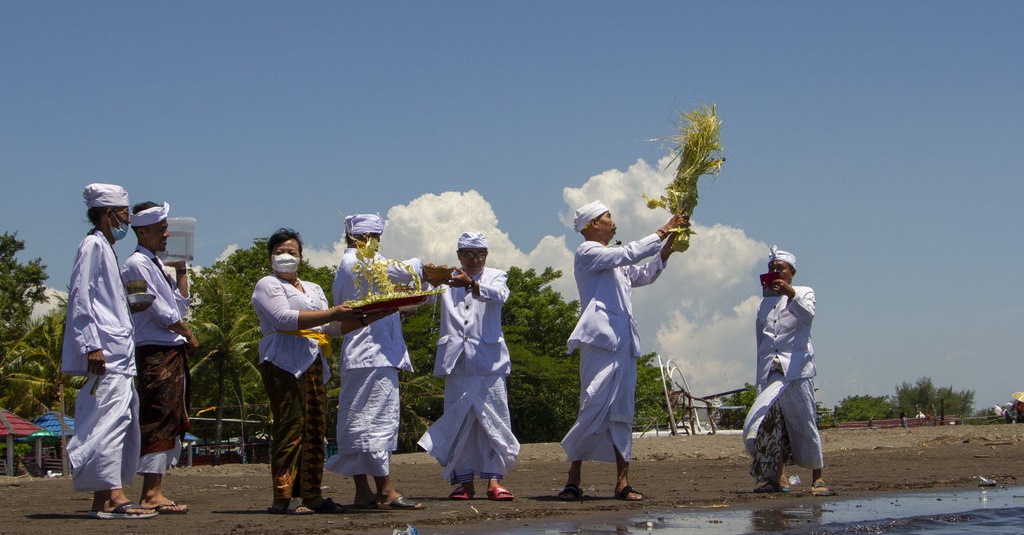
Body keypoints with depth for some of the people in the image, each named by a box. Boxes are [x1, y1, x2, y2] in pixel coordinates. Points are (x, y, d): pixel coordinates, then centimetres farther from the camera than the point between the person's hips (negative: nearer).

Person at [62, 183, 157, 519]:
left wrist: (131, 308, 15)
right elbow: (80, 296, -15)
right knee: (110, 418, -14)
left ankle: (103, 498, 10)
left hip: (119, 350, 10)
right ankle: (112, 496, -17)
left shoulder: (105, 248, 22)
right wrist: (92, 345, -21)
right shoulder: (93, 245, -7)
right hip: (106, 350, -10)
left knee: (123, 418, 8)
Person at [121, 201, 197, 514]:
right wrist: (188, 334, -2)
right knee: (158, 421, -13)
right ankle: (151, 494, -16)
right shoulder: (137, 264, -8)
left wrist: (181, 270, 16)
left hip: (174, 352, 10)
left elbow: (181, 305, 21)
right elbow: (159, 310, -13)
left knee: (172, 423, 7)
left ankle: (156, 492, 8)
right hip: (155, 351, -10)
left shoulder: (157, 264, 21)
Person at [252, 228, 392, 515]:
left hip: (313, 363, 7)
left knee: (315, 428, 1)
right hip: (283, 361, -7)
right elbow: (286, 318, -12)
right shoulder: (267, 285, 4)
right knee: (290, 426, -13)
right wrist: (332, 313, -17)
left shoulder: (313, 289, 26)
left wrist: (363, 320, 3)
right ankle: (282, 497, -15)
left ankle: (311, 495, 3)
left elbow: (331, 328, 18)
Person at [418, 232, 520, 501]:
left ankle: (494, 479, -6)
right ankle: (464, 481, 5)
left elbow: (498, 295, -13)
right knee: (458, 419, 0)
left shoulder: (495, 277, 10)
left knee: (493, 417, -7)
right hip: (457, 361, 2)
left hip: (488, 360, -2)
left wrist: (471, 284, -33)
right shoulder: (448, 280, 16)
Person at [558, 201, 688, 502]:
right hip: (600, 339, -9)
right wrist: (663, 232, -1)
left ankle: (622, 483, 1)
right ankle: (573, 479, -11)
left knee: (622, 412, 3)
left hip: (623, 342, 9)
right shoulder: (587, 252, 0)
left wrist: (670, 243, 23)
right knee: (596, 408, -14)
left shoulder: (614, 263, 27)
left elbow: (644, 275, 32)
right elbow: (629, 254, -9)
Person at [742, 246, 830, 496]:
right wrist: (759, 380, 19)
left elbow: (807, 315, -14)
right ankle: (778, 478, -6)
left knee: (804, 423, -5)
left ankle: (817, 478, 5)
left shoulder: (804, 293, 9)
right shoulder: (764, 303, 24)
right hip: (770, 371, 4)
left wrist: (792, 296, -32)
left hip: (796, 368, -4)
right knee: (768, 422, -9)